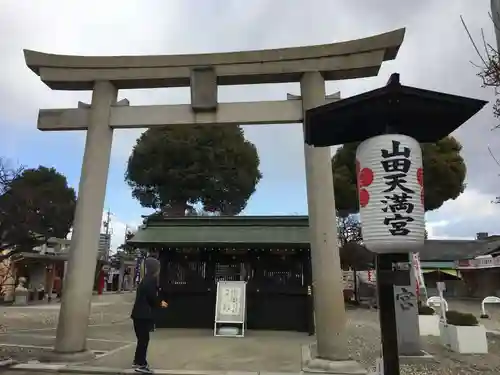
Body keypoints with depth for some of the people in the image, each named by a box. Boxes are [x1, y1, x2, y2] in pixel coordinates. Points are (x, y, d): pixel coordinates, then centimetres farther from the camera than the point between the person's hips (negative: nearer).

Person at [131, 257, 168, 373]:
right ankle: (141, 364, 3)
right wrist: (160, 303, 0)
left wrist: (158, 302, 9)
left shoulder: (147, 279, 15)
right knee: (144, 338, -3)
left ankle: (138, 361, 27)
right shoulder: (151, 280, -16)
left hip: (140, 313, 10)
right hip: (143, 314, -10)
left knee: (142, 338, 18)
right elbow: (152, 297, -18)